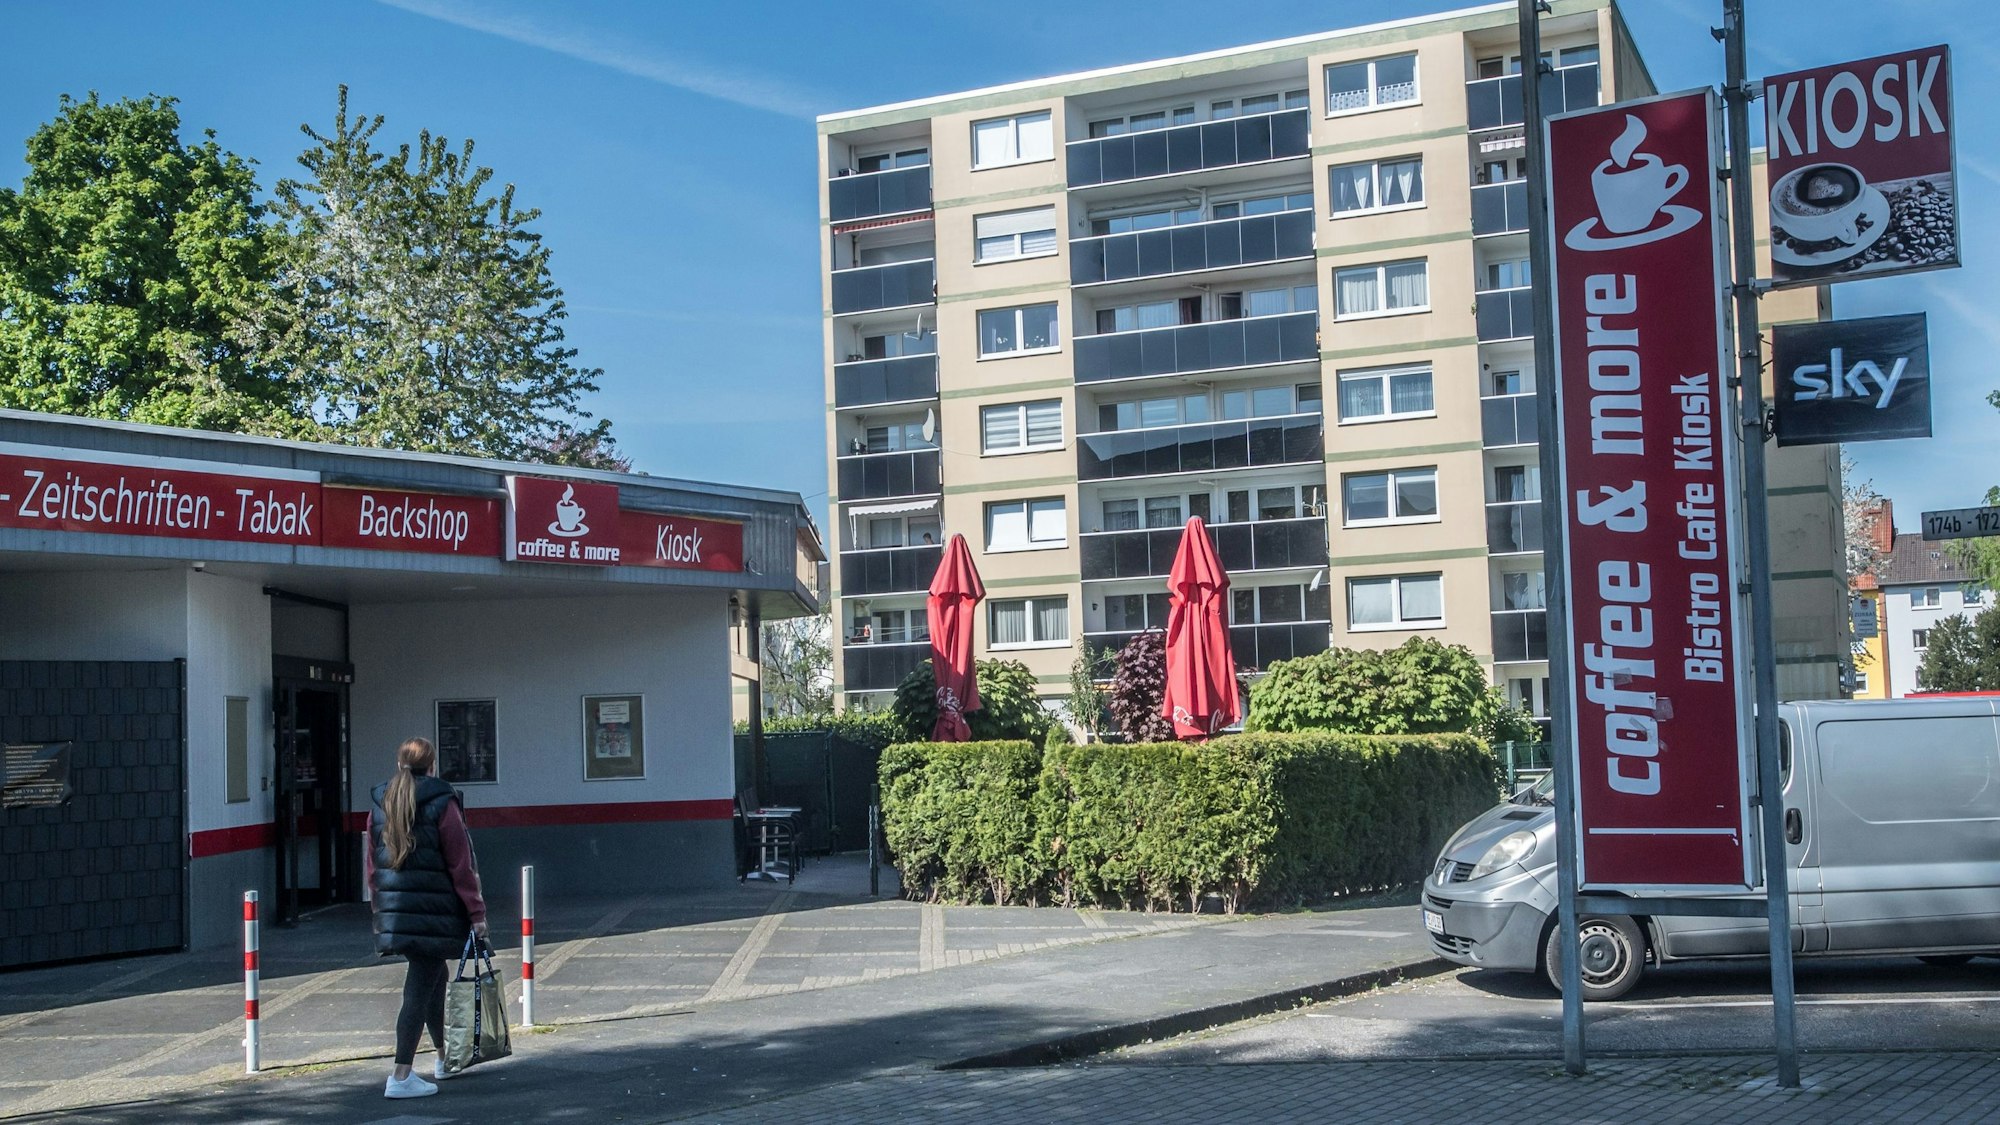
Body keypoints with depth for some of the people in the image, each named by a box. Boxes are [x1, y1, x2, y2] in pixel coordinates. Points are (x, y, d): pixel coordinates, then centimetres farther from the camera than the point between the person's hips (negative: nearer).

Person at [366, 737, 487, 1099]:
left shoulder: (380, 807, 8)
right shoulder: (441, 804, -9)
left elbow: (373, 866, 12)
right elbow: (461, 865, -9)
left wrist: (381, 908, 21)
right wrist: (476, 912, -5)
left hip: (394, 912, 6)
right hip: (435, 913, -6)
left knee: (434, 975, 23)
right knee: (420, 988, -3)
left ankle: (444, 1057, 35)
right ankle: (401, 1076, -6)